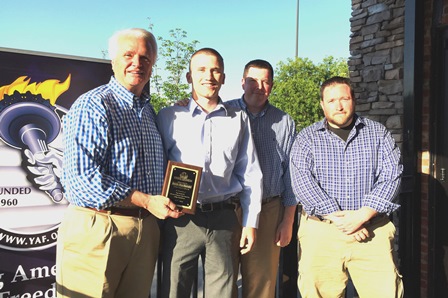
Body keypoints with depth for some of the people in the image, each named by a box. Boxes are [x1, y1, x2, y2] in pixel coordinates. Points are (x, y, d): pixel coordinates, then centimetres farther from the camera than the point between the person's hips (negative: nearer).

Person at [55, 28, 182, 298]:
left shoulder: (149, 111, 15)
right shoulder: (93, 106, -10)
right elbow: (81, 178, -20)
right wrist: (145, 201, -19)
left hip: (146, 229, 7)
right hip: (98, 228, -7)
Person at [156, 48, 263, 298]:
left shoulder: (239, 119, 8)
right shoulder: (169, 116, 4)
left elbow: (251, 174, 8)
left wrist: (250, 222, 5)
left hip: (224, 220, 1)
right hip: (180, 220, -1)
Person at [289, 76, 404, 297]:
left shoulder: (378, 133, 10)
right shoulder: (306, 137, 6)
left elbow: (391, 175, 0)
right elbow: (302, 180, -6)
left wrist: (362, 215, -13)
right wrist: (337, 217, -15)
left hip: (372, 231, 1)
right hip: (320, 232, 0)